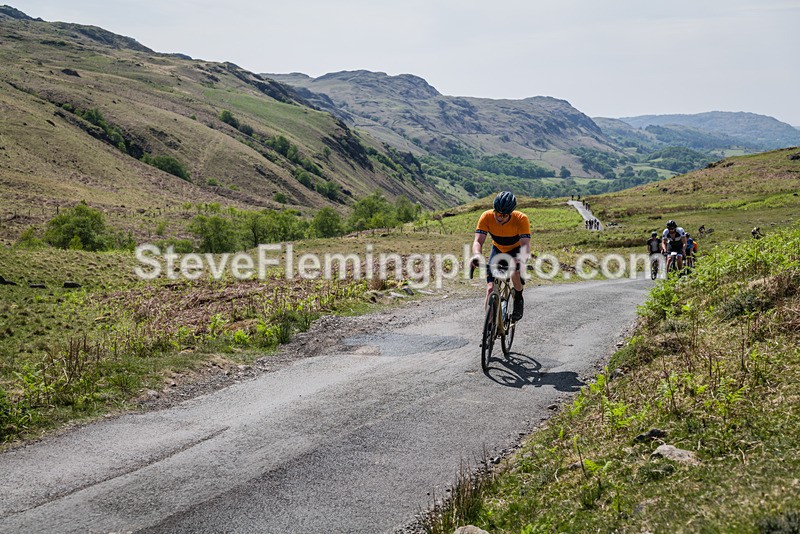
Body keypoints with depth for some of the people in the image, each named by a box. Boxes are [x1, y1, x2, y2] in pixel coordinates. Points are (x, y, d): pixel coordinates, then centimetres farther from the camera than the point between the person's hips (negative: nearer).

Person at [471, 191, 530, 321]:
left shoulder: (521, 219, -32)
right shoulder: (486, 217, -28)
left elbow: (525, 244, -40)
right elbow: (478, 241, -34)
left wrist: (522, 261, -60)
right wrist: (477, 255, -56)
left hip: (516, 249, -2)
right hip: (497, 250, 2)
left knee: (515, 273, -32)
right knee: (491, 289, -12)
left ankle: (518, 298, 0)